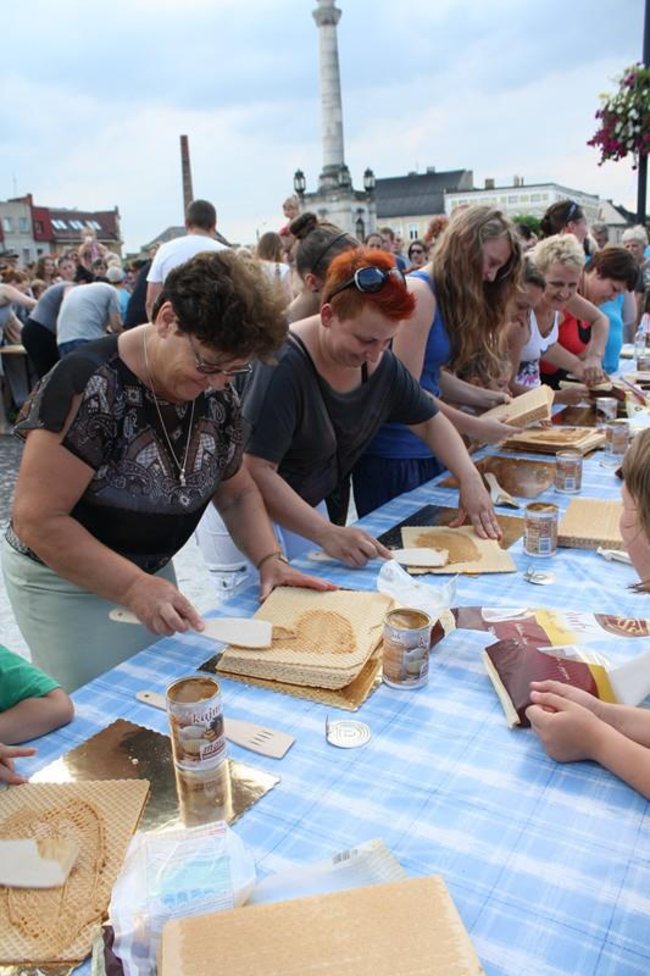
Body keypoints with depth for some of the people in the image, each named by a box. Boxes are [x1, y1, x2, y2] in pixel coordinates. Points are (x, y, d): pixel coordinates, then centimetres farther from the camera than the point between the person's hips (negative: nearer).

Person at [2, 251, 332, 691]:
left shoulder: (216, 392, -7)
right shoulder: (90, 386, -26)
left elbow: (237, 493, 4)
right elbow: (37, 520, -25)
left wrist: (270, 559, -11)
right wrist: (134, 587, -30)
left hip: (153, 570, 6)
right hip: (65, 580, -5)